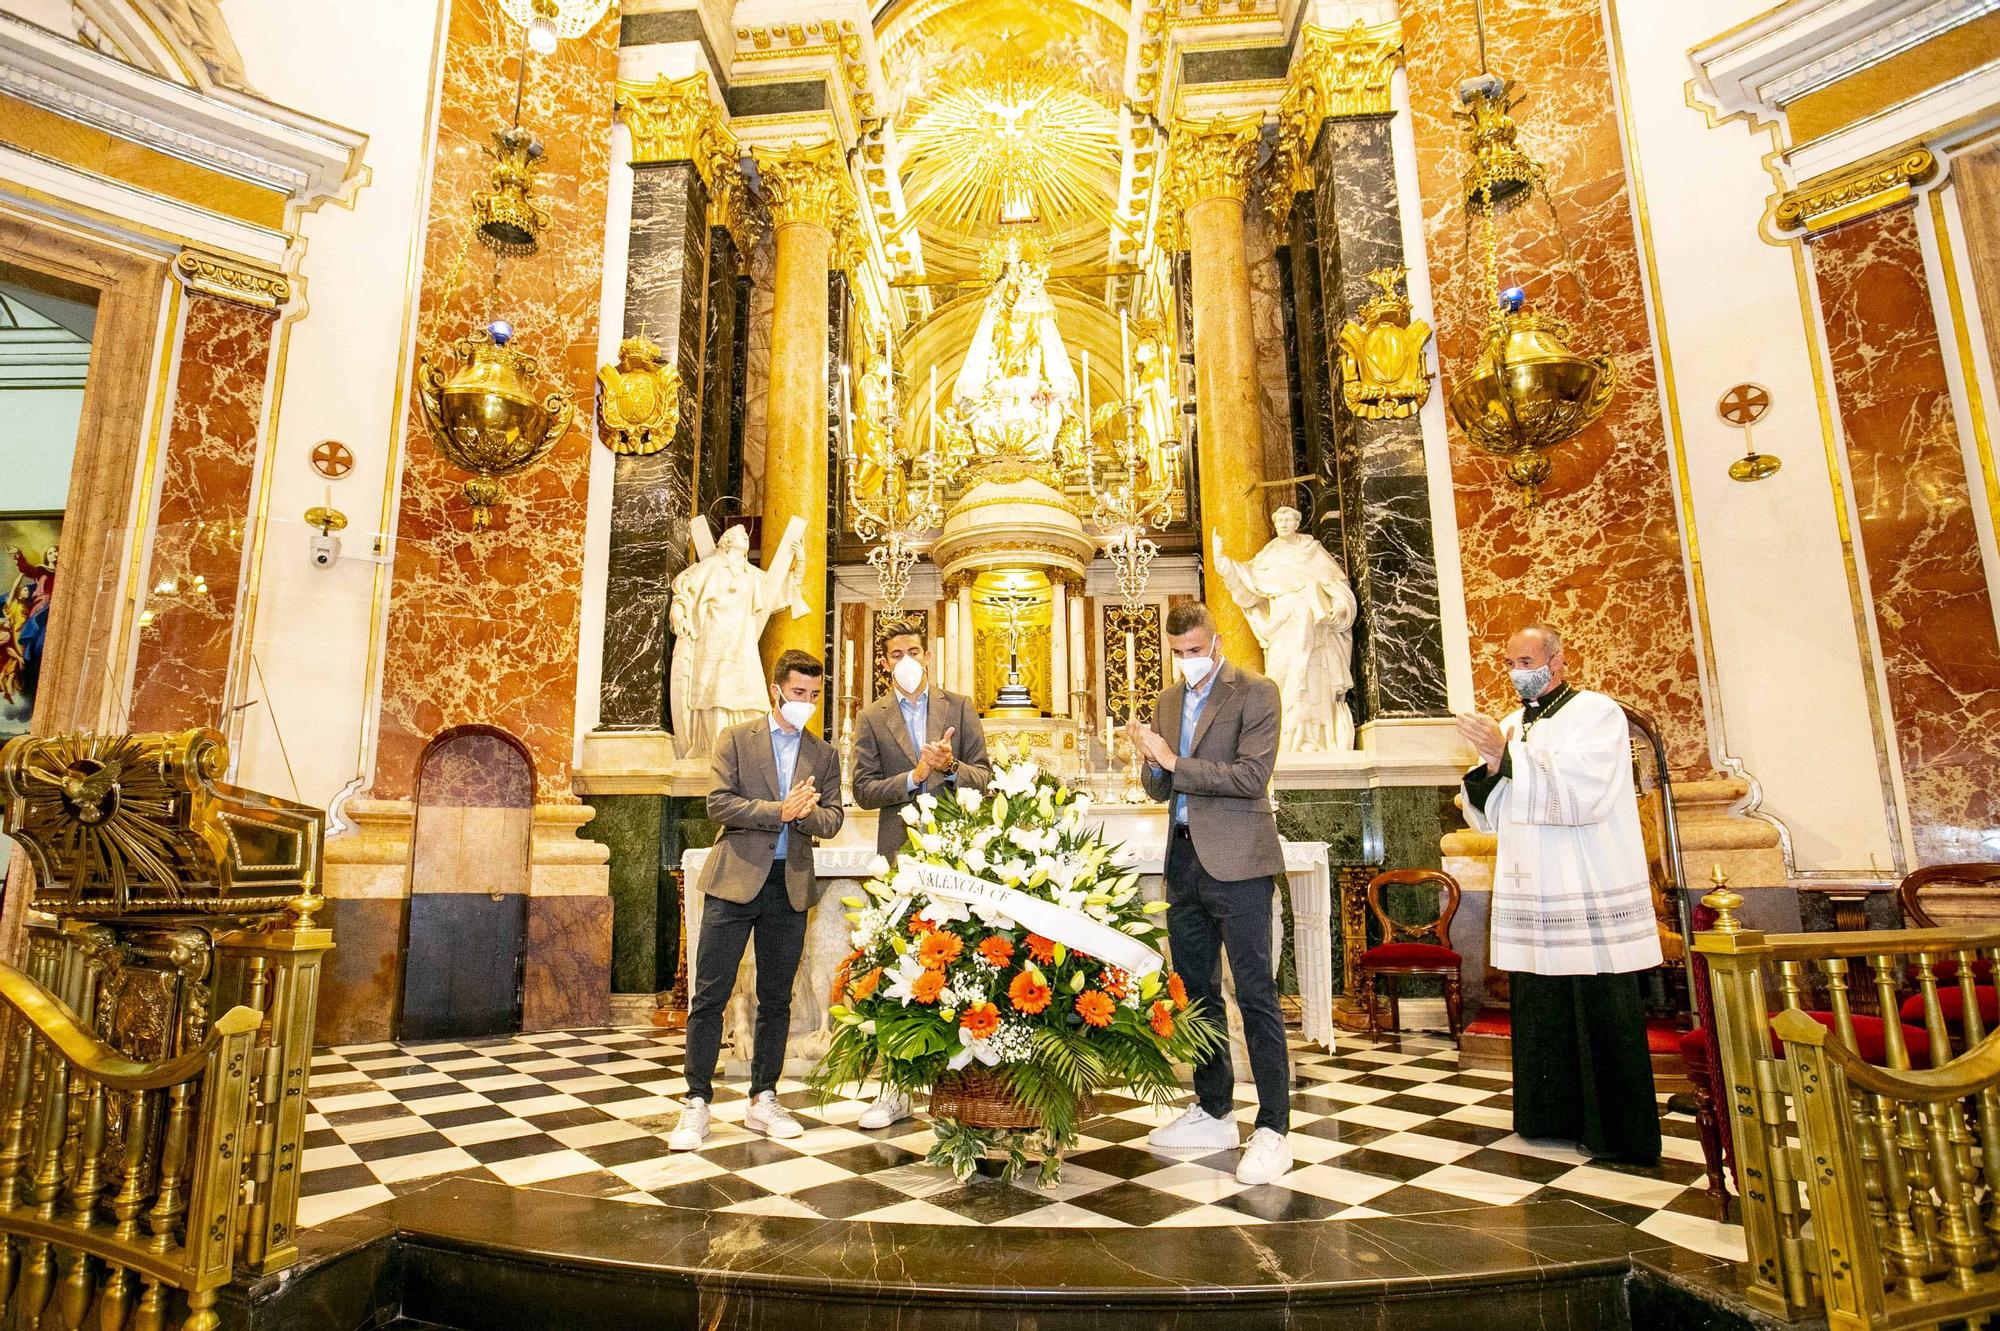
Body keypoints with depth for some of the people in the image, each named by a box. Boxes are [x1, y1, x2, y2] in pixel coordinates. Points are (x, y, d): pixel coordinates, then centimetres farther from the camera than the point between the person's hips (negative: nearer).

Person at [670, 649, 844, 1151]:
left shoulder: (824, 754, 11)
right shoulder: (735, 739, 3)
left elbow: (832, 820, 4)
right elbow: (720, 803, -8)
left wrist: (803, 812, -17)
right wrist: (779, 811, -17)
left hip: (791, 886, 3)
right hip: (735, 881, -3)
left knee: (776, 1000, 10)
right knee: (710, 996, -1)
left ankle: (763, 1101, 21)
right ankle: (697, 1104, 9)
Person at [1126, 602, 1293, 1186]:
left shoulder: (1255, 692, -6)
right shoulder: (1168, 700, 14)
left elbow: (1253, 776, -17)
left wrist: (1176, 763, -17)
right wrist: (1152, 761, -7)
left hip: (1236, 860, -7)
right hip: (1185, 860, 7)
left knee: (1255, 994, -4)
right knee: (1195, 991, 14)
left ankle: (1272, 1129, 6)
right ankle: (1214, 1113, 28)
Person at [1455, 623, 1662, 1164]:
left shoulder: (1596, 712, -3)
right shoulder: (1509, 727, 15)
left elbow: (1583, 793, -18)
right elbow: (1486, 816, 13)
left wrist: (1509, 758, -16)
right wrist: (1489, 769, -7)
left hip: (1592, 897, -6)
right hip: (1531, 897, 6)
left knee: (1604, 1013, 0)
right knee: (1540, 1013, 10)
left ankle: (1620, 1132, 12)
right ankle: (1554, 1115, 22)